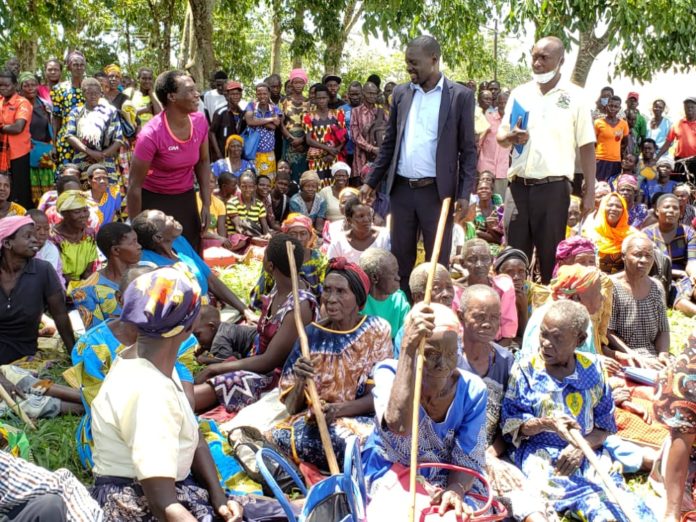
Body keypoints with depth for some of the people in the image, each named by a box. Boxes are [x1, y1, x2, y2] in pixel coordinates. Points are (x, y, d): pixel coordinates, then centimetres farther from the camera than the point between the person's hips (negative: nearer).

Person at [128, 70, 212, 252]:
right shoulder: (151, 134, -25)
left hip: (186, 199, 5)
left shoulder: (200, 121, -9)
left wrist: (206, 204, 1)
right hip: (154, 200, -5)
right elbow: (135, 184, -16)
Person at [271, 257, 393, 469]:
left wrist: (339, 409, -22)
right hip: (311, 421, 3)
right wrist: (301, 381, -18)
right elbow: (292, 408, 4)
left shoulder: (376, 331, 1)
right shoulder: (312, 334, 5)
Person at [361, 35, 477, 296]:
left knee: (437, 261, 2)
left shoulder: (460, 96, -3)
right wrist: (371, 182, 10)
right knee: (400, 257, 9)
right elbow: (389, 143, 14)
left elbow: (468, 149, -3)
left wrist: (465, 193, -11)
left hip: (437, 191, -4)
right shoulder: (400, 93, 8)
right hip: (401, 189, 4)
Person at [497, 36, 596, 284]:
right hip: (519, 184, 3)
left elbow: (586, 147, 0)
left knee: (551, 255, 4)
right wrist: (511, 136, -11)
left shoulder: (574, 97, 0)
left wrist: (589, 192, -4)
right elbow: (501, 136, 14)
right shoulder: (519, 93, 10)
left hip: (554, 186, -3)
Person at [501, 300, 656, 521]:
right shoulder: (525, 370, 2)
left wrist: (581, 447, -9)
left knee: (614, 490, -27)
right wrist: (546, 424, -19)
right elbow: (511, 425, -1)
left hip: (587, 449, 3)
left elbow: (605, 424, 10)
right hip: (539, 452, -3)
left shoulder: (592, 368, 9)